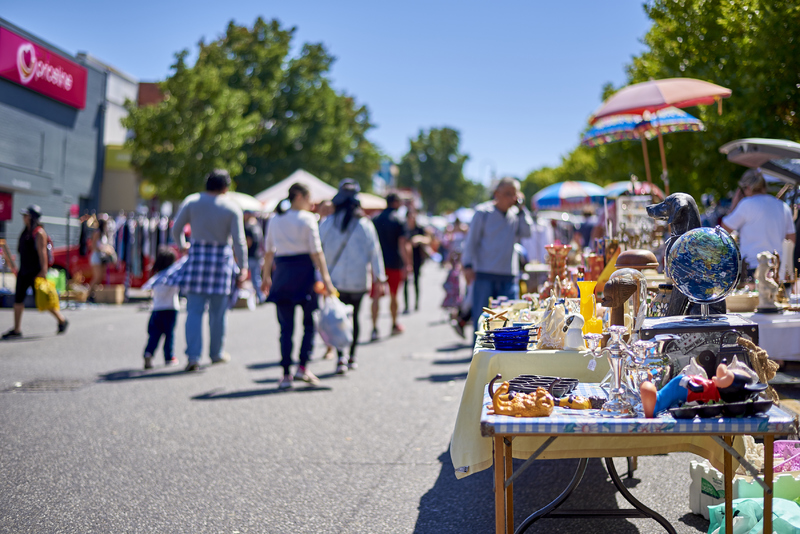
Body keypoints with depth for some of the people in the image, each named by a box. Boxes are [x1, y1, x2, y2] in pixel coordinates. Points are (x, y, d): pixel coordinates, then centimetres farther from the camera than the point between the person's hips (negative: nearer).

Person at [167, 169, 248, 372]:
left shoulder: (191, 201, 3)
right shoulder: (232, 208, -1)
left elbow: (176, 229, 5)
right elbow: (239, 242, -5)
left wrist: (182, 245, 25)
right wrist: (243, 268, 1)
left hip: (197, 255, 1)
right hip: (222, 258, -1)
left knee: (194, 310, 1)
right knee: (218, 311, 11)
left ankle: (193, 356, -7)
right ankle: (217, 353, 23)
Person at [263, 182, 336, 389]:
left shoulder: (275, 220, 11)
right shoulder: (307, 219, -5)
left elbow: (269, 250, 14)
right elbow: (316, 251, -10)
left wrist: (266, 276, 22)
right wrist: (325, 277, -11)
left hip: (282, 272, 4)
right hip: (304, 271, -4)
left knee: (286, 326, 6)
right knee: (310, 323, 9)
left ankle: (286, 374, 3)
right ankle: (302, 367, -1)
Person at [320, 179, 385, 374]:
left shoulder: (326, 224, -1)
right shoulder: (365, 224, -3)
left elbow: (319, 251, 2)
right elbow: (374, 251, -3)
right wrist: (379, 277, 1)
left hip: (335, 279, 0)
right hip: (358, 280, 1)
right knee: (354, 316, 14)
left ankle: (340, 357, -12)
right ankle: (352, 356, 23)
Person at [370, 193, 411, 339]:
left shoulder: (375, 220, 5)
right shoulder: (399, 220, -5)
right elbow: (403, 244, -12)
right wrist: (407, 264, -12)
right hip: (394, 263, -1)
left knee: (376, 296, -2)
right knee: (393, 295, 14)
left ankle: (374, 327, -15)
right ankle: (394, 325, 28)